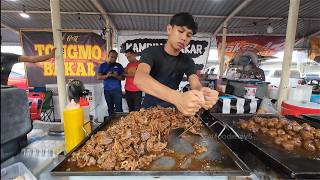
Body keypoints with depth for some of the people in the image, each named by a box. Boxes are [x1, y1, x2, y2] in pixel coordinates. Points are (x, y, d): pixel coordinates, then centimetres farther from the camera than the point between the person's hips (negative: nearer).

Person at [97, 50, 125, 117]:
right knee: (110, 108, 12)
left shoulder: (119, 66, 6)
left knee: (119, 108, -4)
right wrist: (106, 75, -16)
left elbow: (123, 78, 3)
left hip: (117, 90, -1)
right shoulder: (102, 65, 8)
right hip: (107, 90, 2)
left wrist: (116, 76, -18)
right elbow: (98, 77, 3)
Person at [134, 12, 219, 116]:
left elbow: (196, 85, -16)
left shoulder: (188, 61, -2)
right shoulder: (151, 52, -14)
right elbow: (139, 79, -33)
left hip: (171, 110, 2)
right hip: (149, 108, -2)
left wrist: (202, 94, -41)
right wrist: (178, 98, -47)